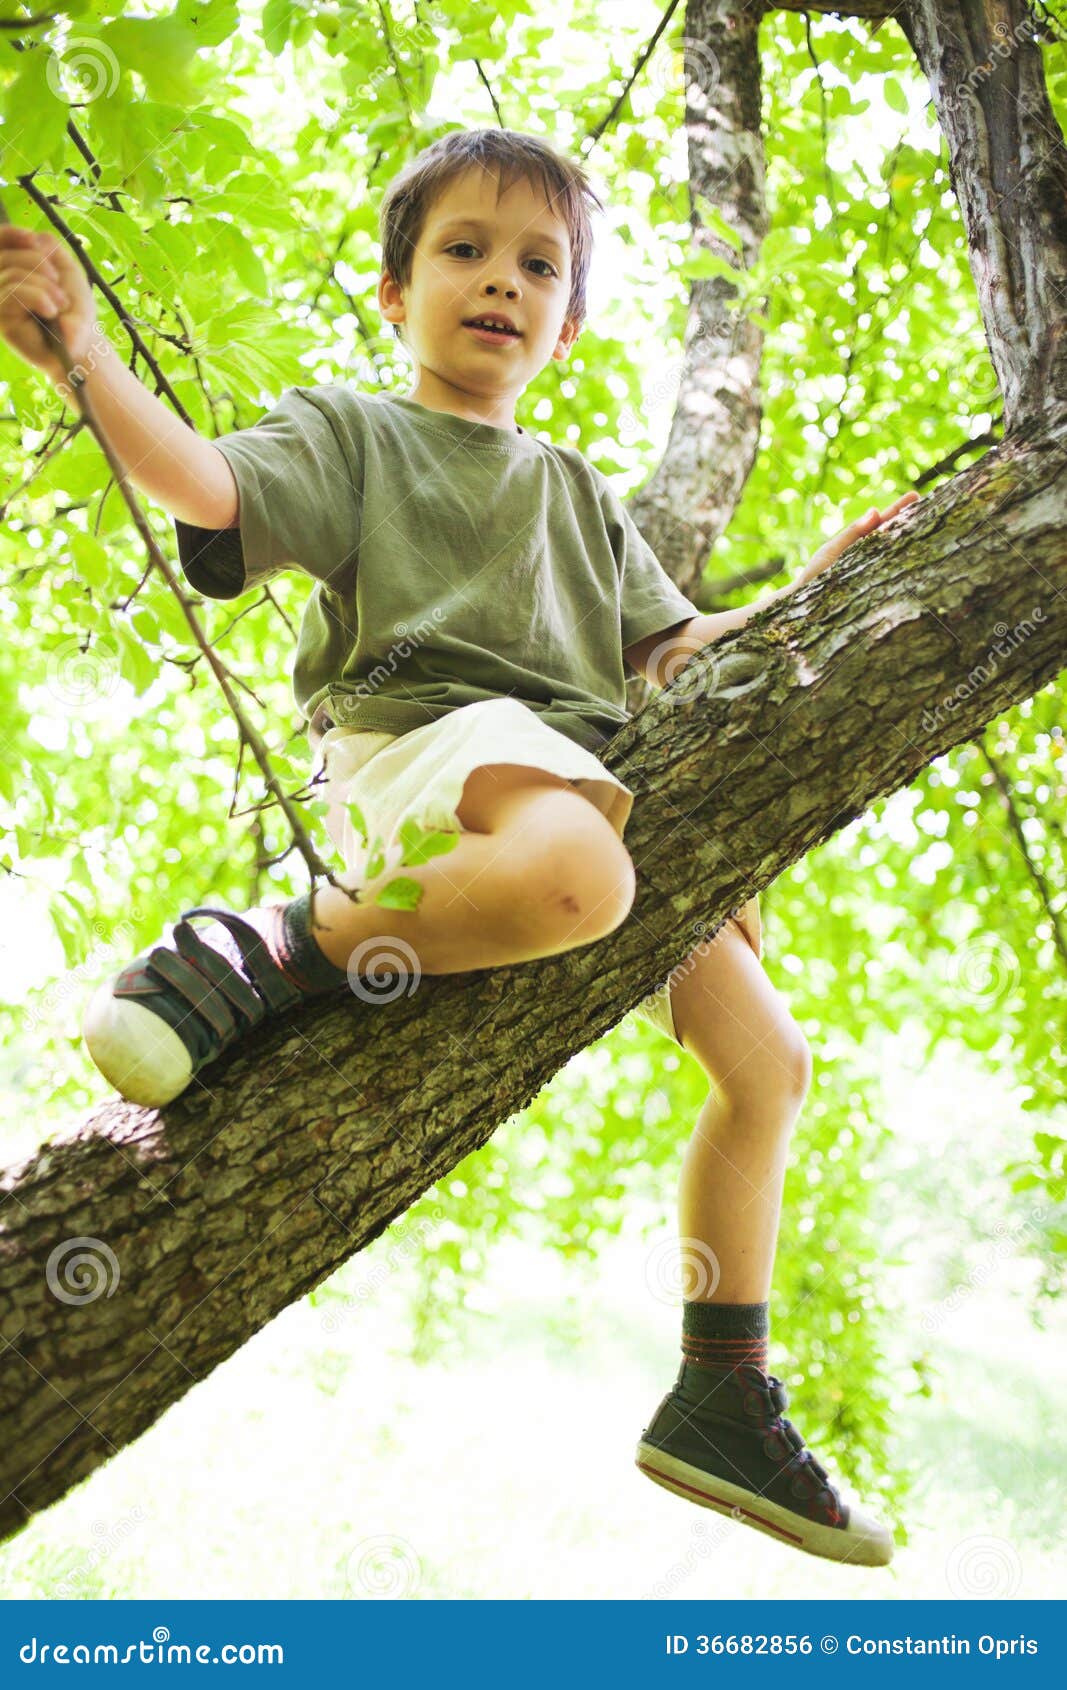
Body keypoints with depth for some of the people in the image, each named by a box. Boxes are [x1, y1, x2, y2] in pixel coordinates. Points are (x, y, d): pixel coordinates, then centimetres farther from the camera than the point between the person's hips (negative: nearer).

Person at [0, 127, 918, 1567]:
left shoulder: (576, 491, 30)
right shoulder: (348, 432, 12)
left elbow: (669, 650, 26)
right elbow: (209, 488, -8)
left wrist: (809, 594, 17)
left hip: (588, 784, 7)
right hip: (422, 736, -7)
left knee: (769, 1059, 5)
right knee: (573, 874, -44)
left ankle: (723, 1407, 12)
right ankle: (272, 951, -24)